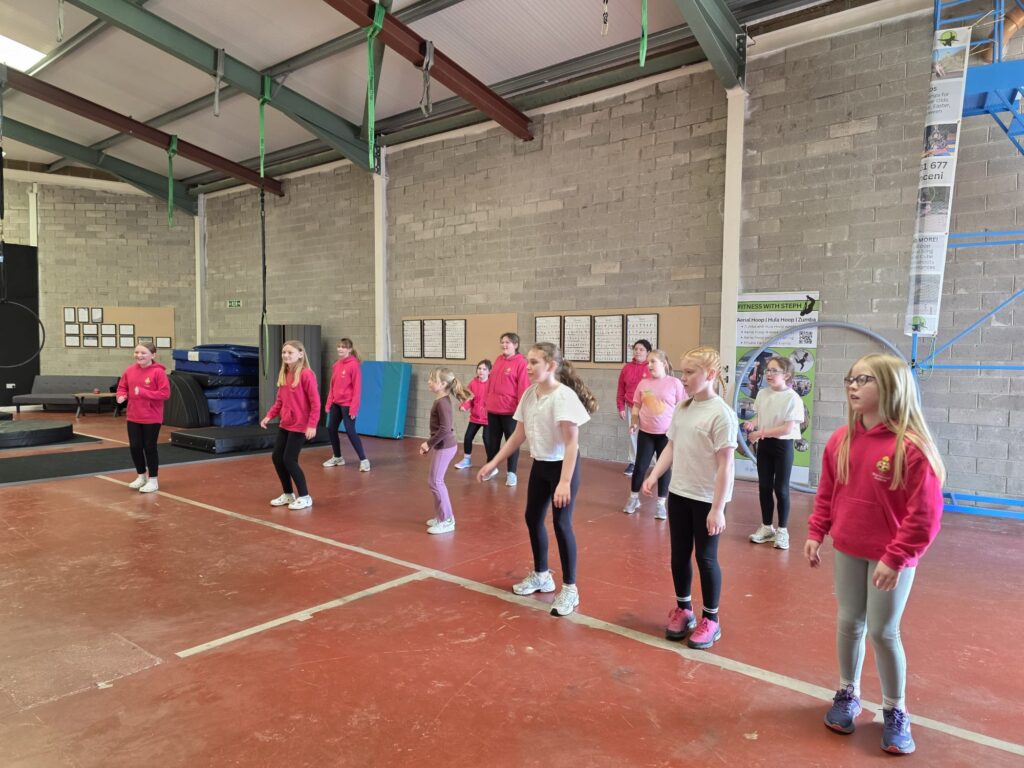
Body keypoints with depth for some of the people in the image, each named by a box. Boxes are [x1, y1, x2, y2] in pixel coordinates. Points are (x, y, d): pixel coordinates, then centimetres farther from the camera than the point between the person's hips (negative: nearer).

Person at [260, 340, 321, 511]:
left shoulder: (306, 374, -16)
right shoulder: (283, 374, 9)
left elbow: (315, 402, -17)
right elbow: (280, 400, 15)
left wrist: (312, 425, -21)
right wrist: (269, 415, 3)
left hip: (300, 426, -8)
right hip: (285, 424, 8)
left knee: (289, 460, -7)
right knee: (276, 457, 9)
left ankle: (305, 497, 8)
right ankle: (288, 494, 25)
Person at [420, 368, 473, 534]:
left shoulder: (442, 403, -20)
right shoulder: (440, 400, 10)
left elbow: (445, 429, -26)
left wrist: (429, 443, -17)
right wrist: (429, 443, 12)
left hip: (444, 447, -10)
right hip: (442, 446, 10)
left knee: (435, 481, -4)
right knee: (434, 481, 17)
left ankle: (447, 521, 3)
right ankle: (442, 516, 27)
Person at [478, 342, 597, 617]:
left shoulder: (564, 396, -22)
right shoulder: (529, 394, 0)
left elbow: (572, 443, -25)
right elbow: (518, 436, 8)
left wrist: (564, 482, -30)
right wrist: (492, 463, 7)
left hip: (563, 465, -8)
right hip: (539, 465, 8)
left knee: (562, 524, -6)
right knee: (533, 519, 14)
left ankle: (569, 589, 10)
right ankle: (541, 576, 34)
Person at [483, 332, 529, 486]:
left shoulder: (521, 362, -11)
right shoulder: (498, 360, 9)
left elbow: (523, 387, -13)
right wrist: (488, 399, 14)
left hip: (510, 409, -6)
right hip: (493, 408, 6)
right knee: (492, 439, 15)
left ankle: (511, 473, 17)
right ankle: (491, 467, 32)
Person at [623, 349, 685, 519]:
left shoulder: (674, 383, -6)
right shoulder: (643, 383, 2)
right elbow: (637, 405, 11)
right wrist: (634, 422, -3)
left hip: (666, 434, -2)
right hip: (645, 433, 2)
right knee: (640, 466, 7)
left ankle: (661, 504, 19)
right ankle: (633, 498, 25)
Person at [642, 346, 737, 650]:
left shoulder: (721, 414, -16)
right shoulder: (682, 409, 5)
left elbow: (725, 465, -17)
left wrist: (717, 508, -17)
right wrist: (653, 476, -4)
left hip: (706, 499, -6)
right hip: (678, 493, 6)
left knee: (706, 557, 6)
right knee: (679, 554, 15)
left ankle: (711, 619, 25)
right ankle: (683, 609, 35)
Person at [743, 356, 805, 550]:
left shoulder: (792, 398, -16)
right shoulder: (762, 394, 3)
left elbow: (787, 429, -20)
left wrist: (760, 433, -19)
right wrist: (752, 424, -10)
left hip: (783, 446, -6)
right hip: (764, 445, 6)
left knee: (781, 489, 3)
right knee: (764, 487, 12)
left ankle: (782, 530, 17)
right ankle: (766, 527, 25)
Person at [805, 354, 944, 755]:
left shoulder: (911, 447, -20)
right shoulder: (840, 440, -2)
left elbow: (925, 514, -18)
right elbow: (826, 493, 9)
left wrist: (896, 558, -18)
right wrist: (816, 533, 5)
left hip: (891, 557, -5)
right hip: (848, 551, 5)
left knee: (883, 632, 5)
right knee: (849, 624, 16)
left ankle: (895, 712, 27)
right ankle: (847, 695, 36)